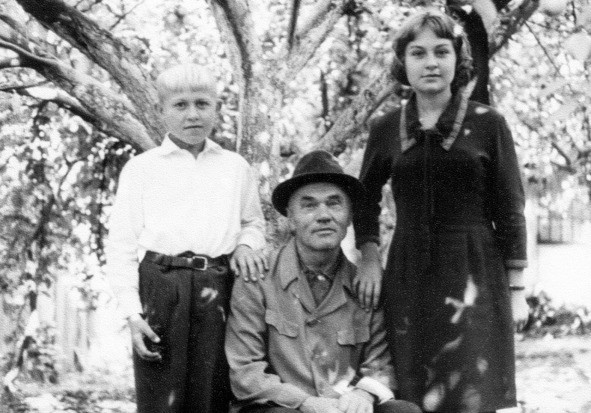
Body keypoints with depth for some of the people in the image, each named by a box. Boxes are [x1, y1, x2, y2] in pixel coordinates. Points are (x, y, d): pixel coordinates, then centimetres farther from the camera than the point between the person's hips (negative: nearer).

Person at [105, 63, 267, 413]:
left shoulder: (236, 167, 15)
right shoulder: (141, 168, 8)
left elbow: (254, 223, 26)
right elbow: (122, 246, 5)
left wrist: (246, 244, 1)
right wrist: (133, 312, -5)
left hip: (219, 290, 2)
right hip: (160, 286, -2)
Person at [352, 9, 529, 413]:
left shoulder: (488, 124, -1)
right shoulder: (386, 129, 6)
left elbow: (509, 212, 0)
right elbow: (366, 197, 20)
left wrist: (516, 289, -2)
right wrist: (369, 253, 5)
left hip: (473, 274, -2)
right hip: (408, 277, 3)